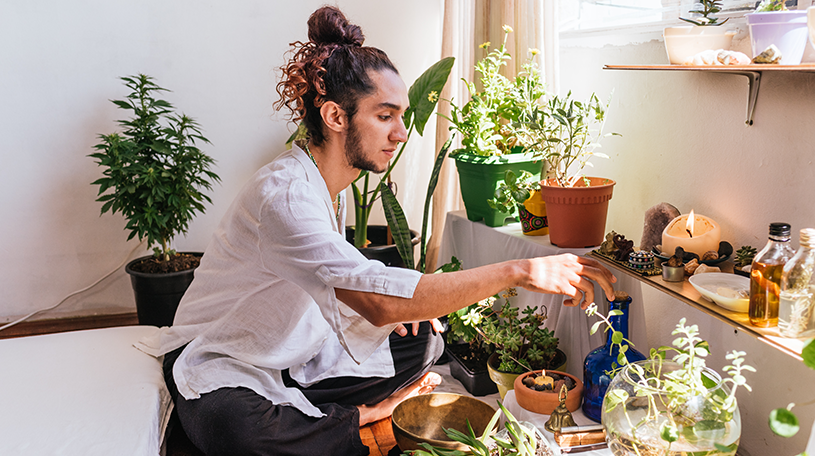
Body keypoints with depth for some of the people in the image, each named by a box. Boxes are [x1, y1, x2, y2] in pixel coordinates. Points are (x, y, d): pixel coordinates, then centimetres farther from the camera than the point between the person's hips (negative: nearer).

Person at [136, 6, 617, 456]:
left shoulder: (332, 183, 0)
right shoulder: (283, 195, -31)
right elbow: (379, 299, -42)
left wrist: (394, 305, -10)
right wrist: (519, 271, -41)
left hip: (295, 350, 8)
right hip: (221, 361, -8)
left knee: (421, 339, -5)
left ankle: (292, 412, -10)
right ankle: (366, 415, -15)